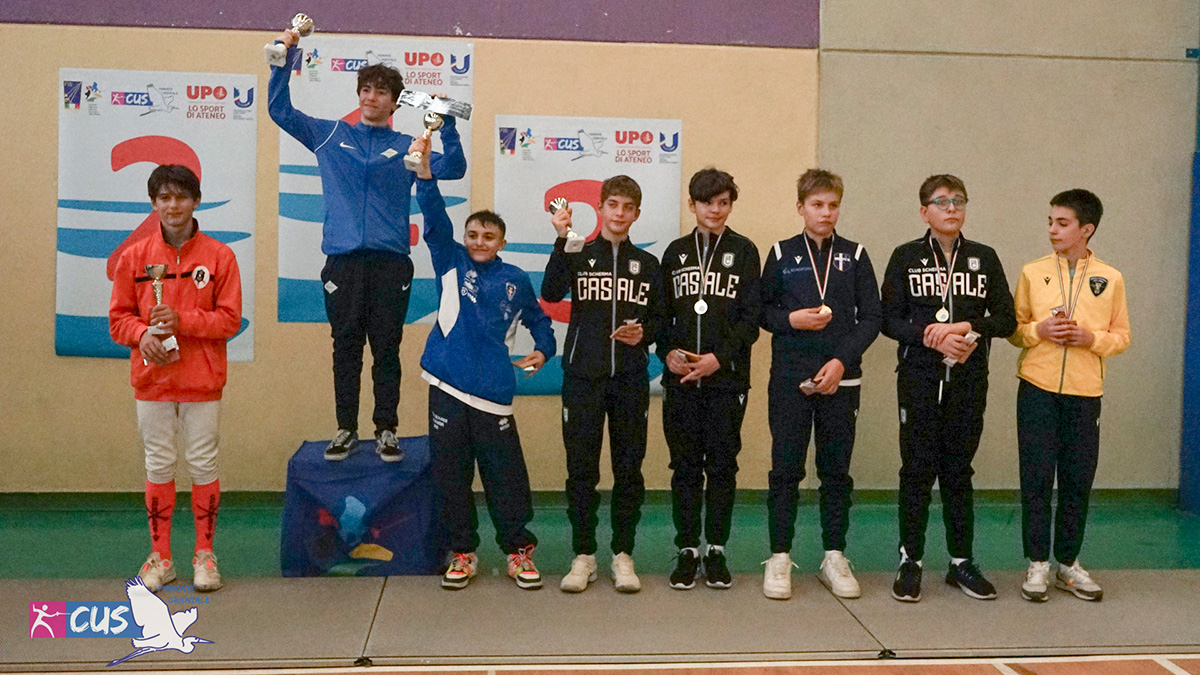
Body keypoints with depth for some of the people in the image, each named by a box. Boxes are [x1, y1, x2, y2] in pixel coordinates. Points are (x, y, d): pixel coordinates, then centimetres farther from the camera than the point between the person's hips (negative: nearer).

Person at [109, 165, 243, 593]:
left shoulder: (218, 256, -1)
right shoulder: (134, 257, 5)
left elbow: (230, 318, -4)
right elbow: (119, 317, 6)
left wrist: (182, 320, -16)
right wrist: (142, 334, -14)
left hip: (202, 380, -2)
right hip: (151, 378, 2)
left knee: (203, 463, 3)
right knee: (158, 465, 8)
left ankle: (205, 555, 16)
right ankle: (159, 557, 18)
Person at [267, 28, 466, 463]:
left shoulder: (407, 147, 12)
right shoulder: (329, 136, 13)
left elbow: (453, 168, 3)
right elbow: (279, 109, 12)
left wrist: (447, 125, -9)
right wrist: (285, 59, 3)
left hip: (390, 263, 0)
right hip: (343, 261, 0)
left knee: (386, 350, 3)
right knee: (345, 349, 5)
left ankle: (386, 431, 12)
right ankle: (345, 430, 14)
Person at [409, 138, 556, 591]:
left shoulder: (515, 279, 9)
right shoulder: (451, 262, 7)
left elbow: (538, 319, 22)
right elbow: (435, 220, -6)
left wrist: (543, 349, 3)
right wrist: (424, 171, -19)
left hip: (493, 392, -1)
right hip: (447, 387, 1)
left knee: (506, 477, 2)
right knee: (451, 475, 7)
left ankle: (519, 551, 16)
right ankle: (462, 553, 20)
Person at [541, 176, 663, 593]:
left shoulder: (648, 264, 12)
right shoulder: (578, 256, 6)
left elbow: (660, 319, 15)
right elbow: (550, 294, -13)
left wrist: (644, 334, -6)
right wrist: (562, 240, -21)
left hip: (631, 380, 2)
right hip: (583, 376, -1)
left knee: (629, 469, 4)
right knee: (581, 469, 2)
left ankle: (623, 555, 14)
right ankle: (583, 556, 13)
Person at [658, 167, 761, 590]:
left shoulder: (744, 252, 5)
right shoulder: (676, 252, 13)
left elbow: (750, 317, -2)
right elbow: (661, 312, 11)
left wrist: (719, 357, -14)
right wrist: (668, 351, -6)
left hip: (727, 378, -2)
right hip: (680, 380, 2)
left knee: (722, 465, 3)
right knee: (685, 466, 4)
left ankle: (716, 551, 13)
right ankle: (687, 551, 13)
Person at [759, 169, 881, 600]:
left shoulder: (854, 256, 7)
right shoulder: (782, 254, 6)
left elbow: (872, 317, 3)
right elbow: (760, 310, 8)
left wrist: (842, 361, -8)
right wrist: (790, 320, -12)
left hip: (841, 380, 1)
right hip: (789, 379, -1)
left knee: (836, 471, 7)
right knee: (786, 470, 0)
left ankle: (834, 556, 17)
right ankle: (779, 557, 9)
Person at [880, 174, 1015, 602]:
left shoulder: (984, 258, 10)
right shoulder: (906, 257, 4)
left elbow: (1006, 319, 5)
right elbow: (890, 320, -4)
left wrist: (967, 327, -12)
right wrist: (933, 338, -17)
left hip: (969, 381, 2)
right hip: (919, 379, -2)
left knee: (958, 471, 8)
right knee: (917, 471, 0)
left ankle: (961, 562, 18)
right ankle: (910, 562, 9)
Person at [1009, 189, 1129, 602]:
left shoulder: (1110, 279, 5)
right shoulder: (1033, 272, 4)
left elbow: (1121, 336, 8)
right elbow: (1014, 328, 7)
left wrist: (1091, 338, -11)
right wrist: (1038, 331, -12)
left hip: (1085, 392, 1)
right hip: (1038, 387, 0)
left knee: (1078, 481, 5)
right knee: (1036, 478, 0)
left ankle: (1068, 563, 19)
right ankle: (1037, 564, 11)